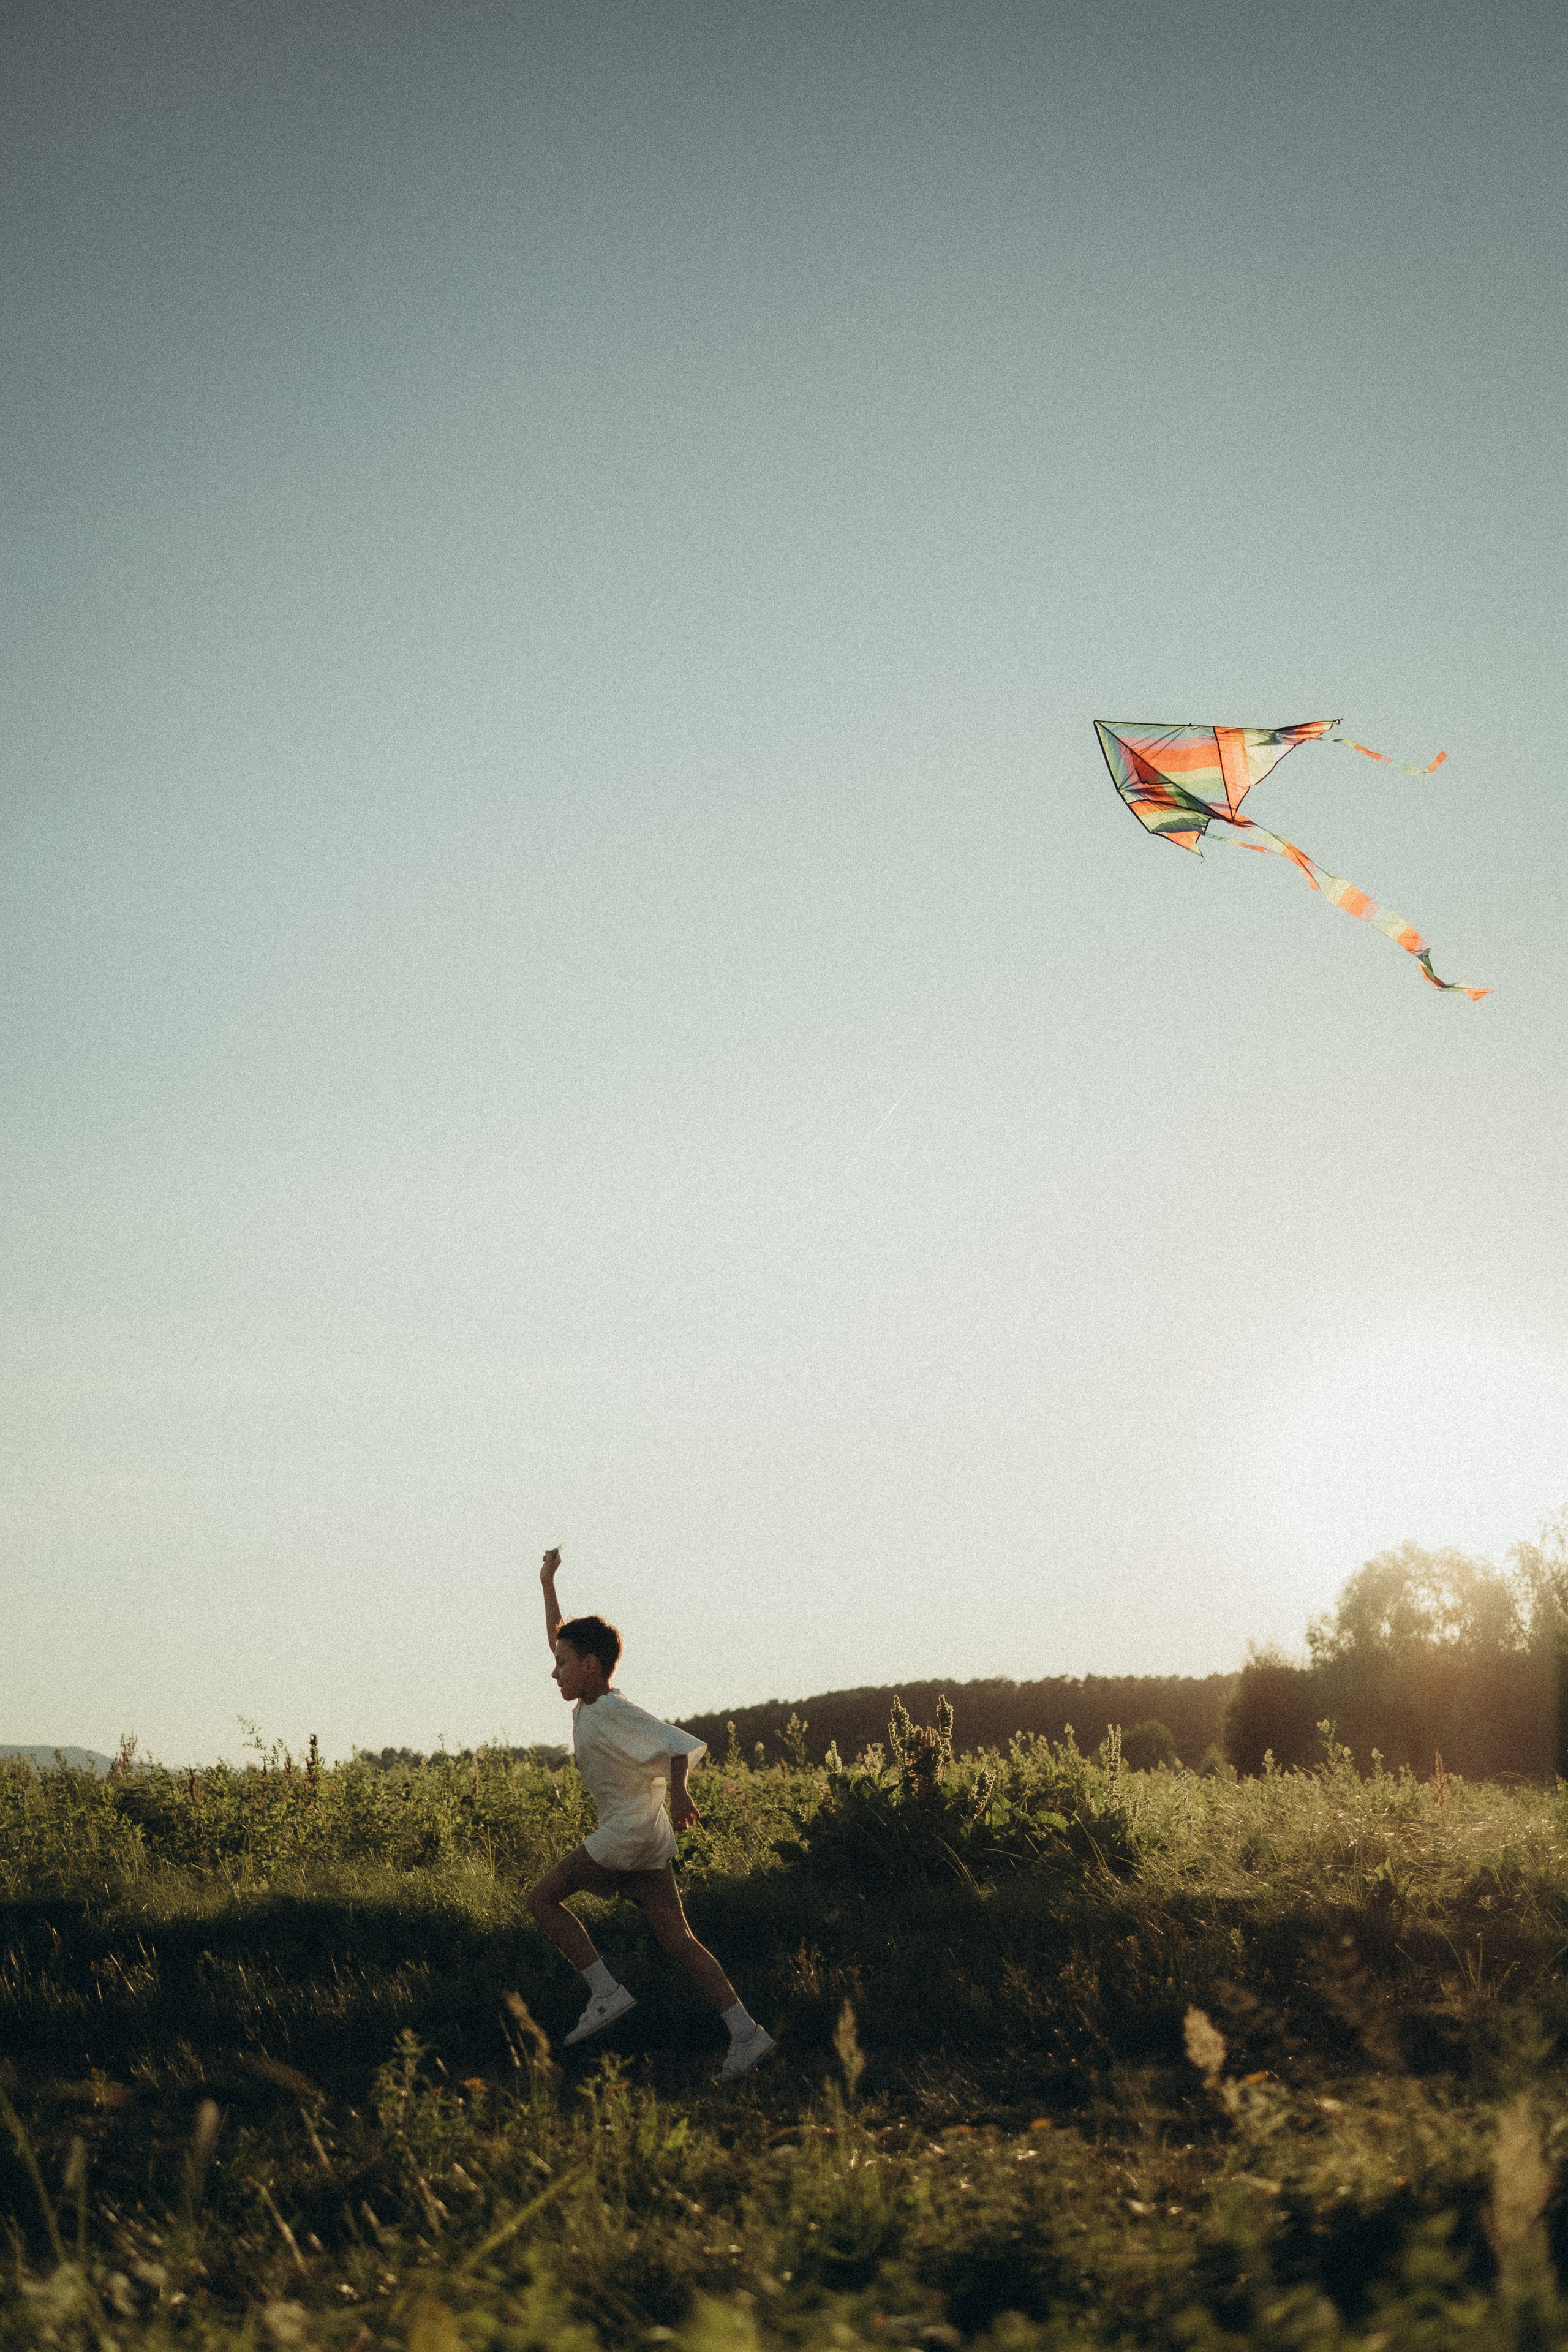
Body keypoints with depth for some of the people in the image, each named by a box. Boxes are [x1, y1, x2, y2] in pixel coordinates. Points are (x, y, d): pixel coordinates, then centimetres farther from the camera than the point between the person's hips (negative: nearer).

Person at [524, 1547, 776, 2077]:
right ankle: (745, 2032, -3)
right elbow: (559, 1640, 26)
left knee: (543, 1897, 1)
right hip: (649, 1839, 9)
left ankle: (606, 1992, -2)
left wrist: (678, 1792, -43)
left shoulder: (613, 1713, -14)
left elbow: (677, 1744, -27)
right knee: (676, 1939, 4)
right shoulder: (587, 1703, 12)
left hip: (628, 1835, -9)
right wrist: (548, 1585, 26)